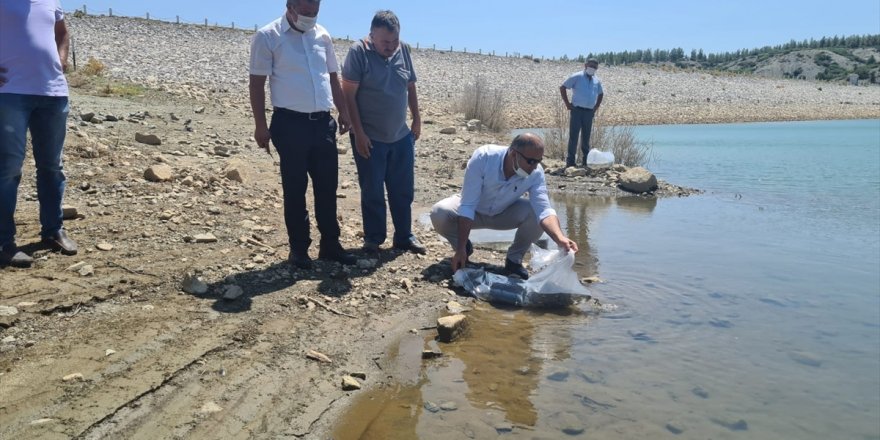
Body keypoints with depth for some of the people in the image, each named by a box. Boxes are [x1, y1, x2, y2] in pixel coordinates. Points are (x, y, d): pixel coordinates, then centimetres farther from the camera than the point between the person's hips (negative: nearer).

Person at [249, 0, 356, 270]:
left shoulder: (322, 35, 12)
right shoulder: (268, 36, -4)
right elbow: (257, 83, -5)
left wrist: (343, 112, 12)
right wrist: (261, 126, -10)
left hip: (323, 122, 5)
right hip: (290, 123, -5)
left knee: (327, 187, 8)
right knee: (295, 189, 2)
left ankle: (330, 244, 19)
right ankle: (299, 248, 14)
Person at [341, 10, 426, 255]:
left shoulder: (404, 50, 2)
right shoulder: (359, 52, -12)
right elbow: (349, 94, -13)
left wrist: (417, 119, 12)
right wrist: (358, 132, -16)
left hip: (401, 137, 5)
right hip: (369, 138, -4)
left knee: (403, 190, 11)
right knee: (372, 192, 5)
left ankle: (404, 236, 24)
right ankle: (373, 239, 20)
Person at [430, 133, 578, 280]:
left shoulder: (536, 173, -25)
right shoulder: (483, 157, -34)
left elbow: (544, 210, -35)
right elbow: (467, 206, -33)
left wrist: (560, 238, -56)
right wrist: (461, 249, -35)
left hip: (504, 213, 2)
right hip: (474, 211, -1)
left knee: (535, 214, -28)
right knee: (439, 213, -32)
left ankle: (514, 259, -2)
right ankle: (464, 248, 1)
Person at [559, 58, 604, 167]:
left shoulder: (597, 81, 12)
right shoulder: (576, 77, -3)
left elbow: (601, 94, 28)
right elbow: (562, 87, -3)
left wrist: (596, 106, 14)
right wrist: (567, 104, -6)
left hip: (589, 112, 5)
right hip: (577, 110, -4)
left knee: (586, 137, 10)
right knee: (573, 136, -5)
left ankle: (586, 161, 16)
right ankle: (570, 161, -2)